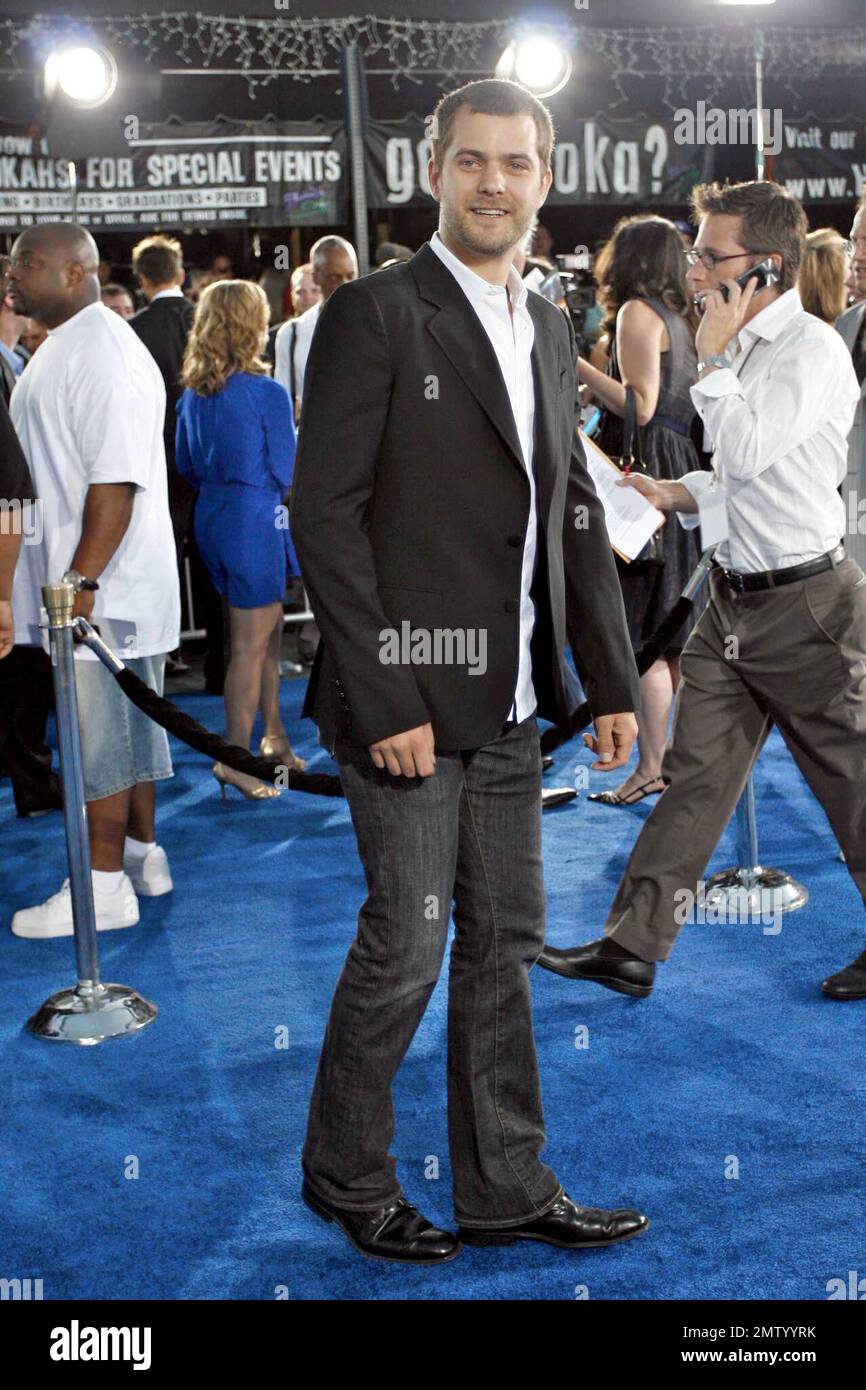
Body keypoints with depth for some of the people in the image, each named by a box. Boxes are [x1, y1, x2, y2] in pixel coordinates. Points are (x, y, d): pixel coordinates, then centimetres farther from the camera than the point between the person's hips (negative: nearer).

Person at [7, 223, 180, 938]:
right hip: (102, 583, 10)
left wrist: (81, 579, -25)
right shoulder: (69, 345, 17)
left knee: (98, 729, -3)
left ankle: (104, 885, 5)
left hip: (101, 586, -10)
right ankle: (142, 853, 28)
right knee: (129, 720, 17)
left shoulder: (97, 349, -16)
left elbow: (116, 478, -24)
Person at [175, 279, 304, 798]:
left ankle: (275, 737, 29)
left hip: (213, 517, 8)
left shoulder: (193, 392, 4)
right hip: (256, 520, -7)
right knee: (250, 644, 1)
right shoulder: (267, 393, -16)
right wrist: (300, 430, 5)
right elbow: (286, 472, -11)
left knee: (269, 630, 19)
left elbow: (188, 467, 13)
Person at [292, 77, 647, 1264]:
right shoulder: (375, 315, -9)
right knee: (406, 943, 1)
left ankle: (506, 1187, 26)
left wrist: (612, 679, 10)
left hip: (510, 704, 7)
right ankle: (345, 1176, 23)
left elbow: (575, 516, 16)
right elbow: (325, 517, -14)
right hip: (411, 701, -7)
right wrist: (386, 704, -18)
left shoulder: (548, 329, 14)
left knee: (504, 942, 13)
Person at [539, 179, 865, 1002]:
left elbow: (747, 453, -27)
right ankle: (632, 947, 13)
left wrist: (714, 357, -17)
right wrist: (680, 496, 6)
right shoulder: (744, 347, 11)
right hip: (734, 595, 8)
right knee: (694, 777, 9)